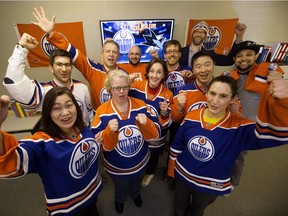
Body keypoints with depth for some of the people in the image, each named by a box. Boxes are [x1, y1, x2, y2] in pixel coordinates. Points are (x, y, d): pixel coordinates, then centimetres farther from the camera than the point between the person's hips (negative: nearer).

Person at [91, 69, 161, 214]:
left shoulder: (141, 105, -15)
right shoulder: (102, 112, -21)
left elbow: (154, 135, -15)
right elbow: (102, 145, -20)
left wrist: (146, 123, -36)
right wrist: (110, 131, -39)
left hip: (140, 163, 2)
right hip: (116, 167, -1)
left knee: (136, 184, 33)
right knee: (120, 187, 30)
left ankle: (135, 195, 69)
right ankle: (119, 200, 67)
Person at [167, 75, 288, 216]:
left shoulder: (239, 126, -24)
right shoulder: (191, 116, -17)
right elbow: (177, 146, -5)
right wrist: (171, 168, 4)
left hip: (211, 185, -1)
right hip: (182, 174, 2)